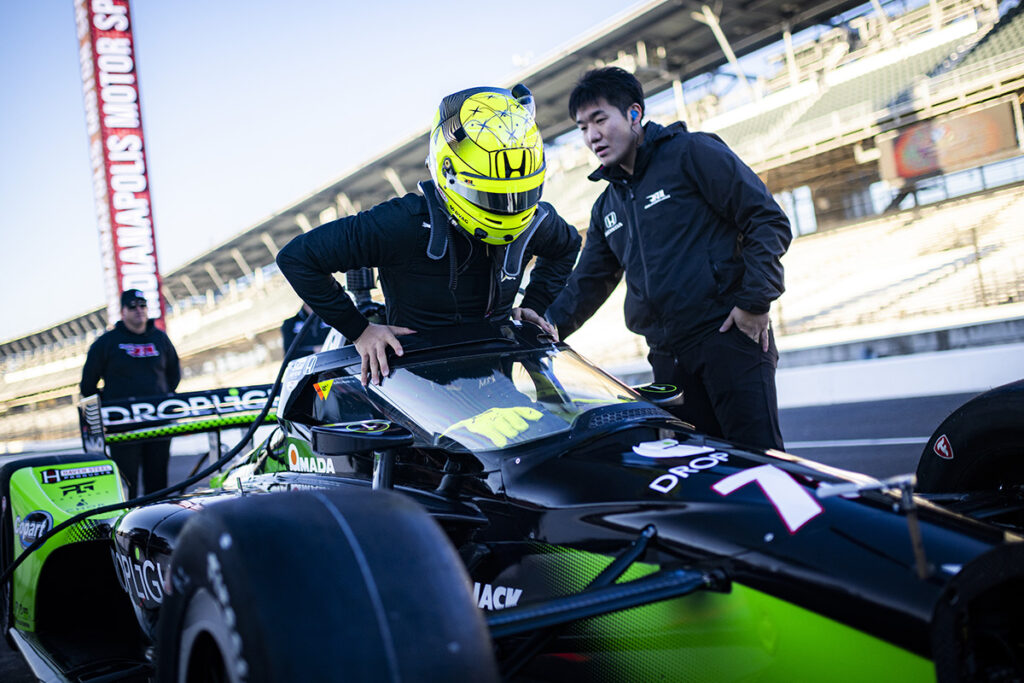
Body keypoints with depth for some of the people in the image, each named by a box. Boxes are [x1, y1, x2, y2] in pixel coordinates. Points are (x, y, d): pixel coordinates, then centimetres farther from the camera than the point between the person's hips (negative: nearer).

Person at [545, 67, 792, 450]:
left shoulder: (691, 153, 1)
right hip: (668, 357, 6)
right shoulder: (606, 209, 22)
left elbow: (768, 220, -3)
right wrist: (551, 324, 5)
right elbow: (589, 282, 25)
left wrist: (754, 301, -11)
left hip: (729, 334, -6)